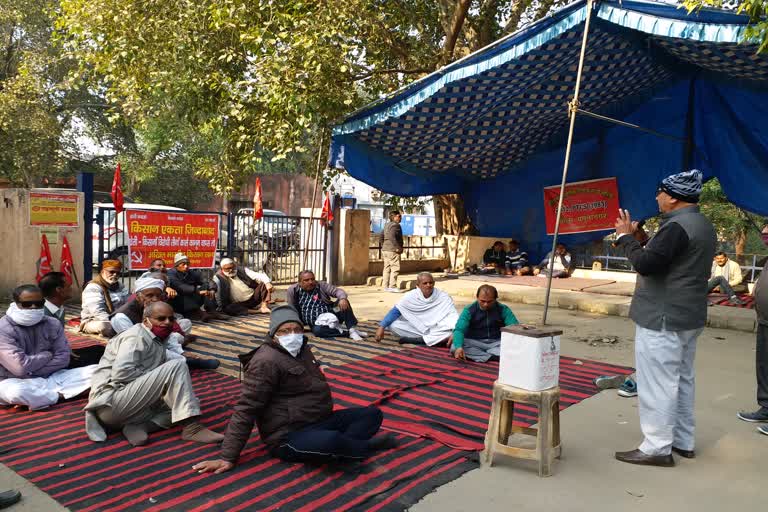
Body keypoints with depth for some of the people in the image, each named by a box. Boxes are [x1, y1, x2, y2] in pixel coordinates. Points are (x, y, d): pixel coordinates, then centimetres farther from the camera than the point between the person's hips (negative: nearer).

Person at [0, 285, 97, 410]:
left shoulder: (53, 324, 3)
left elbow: (63, 358, -3)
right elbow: (20, 367, -21)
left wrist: (30, 371, -13)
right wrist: (47, 355, -5)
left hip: (51, 378, 5)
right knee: (15, 392, -42)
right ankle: (59, 395, -14)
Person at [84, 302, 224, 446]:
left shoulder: (158, 341, 18)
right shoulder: (136, 337, -10)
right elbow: (121, 373, -24)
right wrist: (157, 378, -14)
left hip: (130, 404, 10)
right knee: (176, 366, -20)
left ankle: (136, 427, -12)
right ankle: (192, 428, -24)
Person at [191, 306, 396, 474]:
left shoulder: (301, 350, 12)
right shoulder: (266, 362, -16)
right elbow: (246, 409, -17)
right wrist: (228, 457, -18)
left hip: (318, 421, 9)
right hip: (288, 436, -9)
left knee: (373, 413, 2)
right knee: (332, 441, -37)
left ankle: (344, 448, -21)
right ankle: (366, 446, -6)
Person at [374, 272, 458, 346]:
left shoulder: (444, 297, -12)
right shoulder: (411, 296, -8)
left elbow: (454, 316, -18)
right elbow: (396, 311, -7)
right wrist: (382, 327, -20)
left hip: (437, 330, -2)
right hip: (416, 329, 2)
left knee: (452, 331, -34)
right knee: (392, 325, -21)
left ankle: (417, 340, -23)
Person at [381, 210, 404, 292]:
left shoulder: (387, 225, 17)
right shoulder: (395, 225, -12)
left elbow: (382, 236, 21)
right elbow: (392, 236, -25)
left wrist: (383, 246, 25)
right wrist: (398, 247, -22)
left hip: (385, 250, 10)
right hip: (392, 250, -10)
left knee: (387, 268, 11)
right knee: (395, 268, -7)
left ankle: (385, 286, 14)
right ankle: (392, 286, -9)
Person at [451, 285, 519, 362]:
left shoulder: (503, 310, -1)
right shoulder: (469, 310, -7)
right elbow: (459, 329, -18)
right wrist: (458, 347, -38)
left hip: (496, 343, 1)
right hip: (474, 343, -1)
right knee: (454, 348, -31)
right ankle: (494, 356, -32)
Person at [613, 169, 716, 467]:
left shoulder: (677, 227, -20)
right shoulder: (704, 225, 14)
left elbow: (645, 264, -24)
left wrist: (625, 236, -12)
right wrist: (642, 238, 10)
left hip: (663, 319, -10)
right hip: (689, 317, 11)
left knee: (657, 384, -4)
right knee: (682, 379, 17)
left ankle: (657, 448, 3)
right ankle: (683, 442, 28)